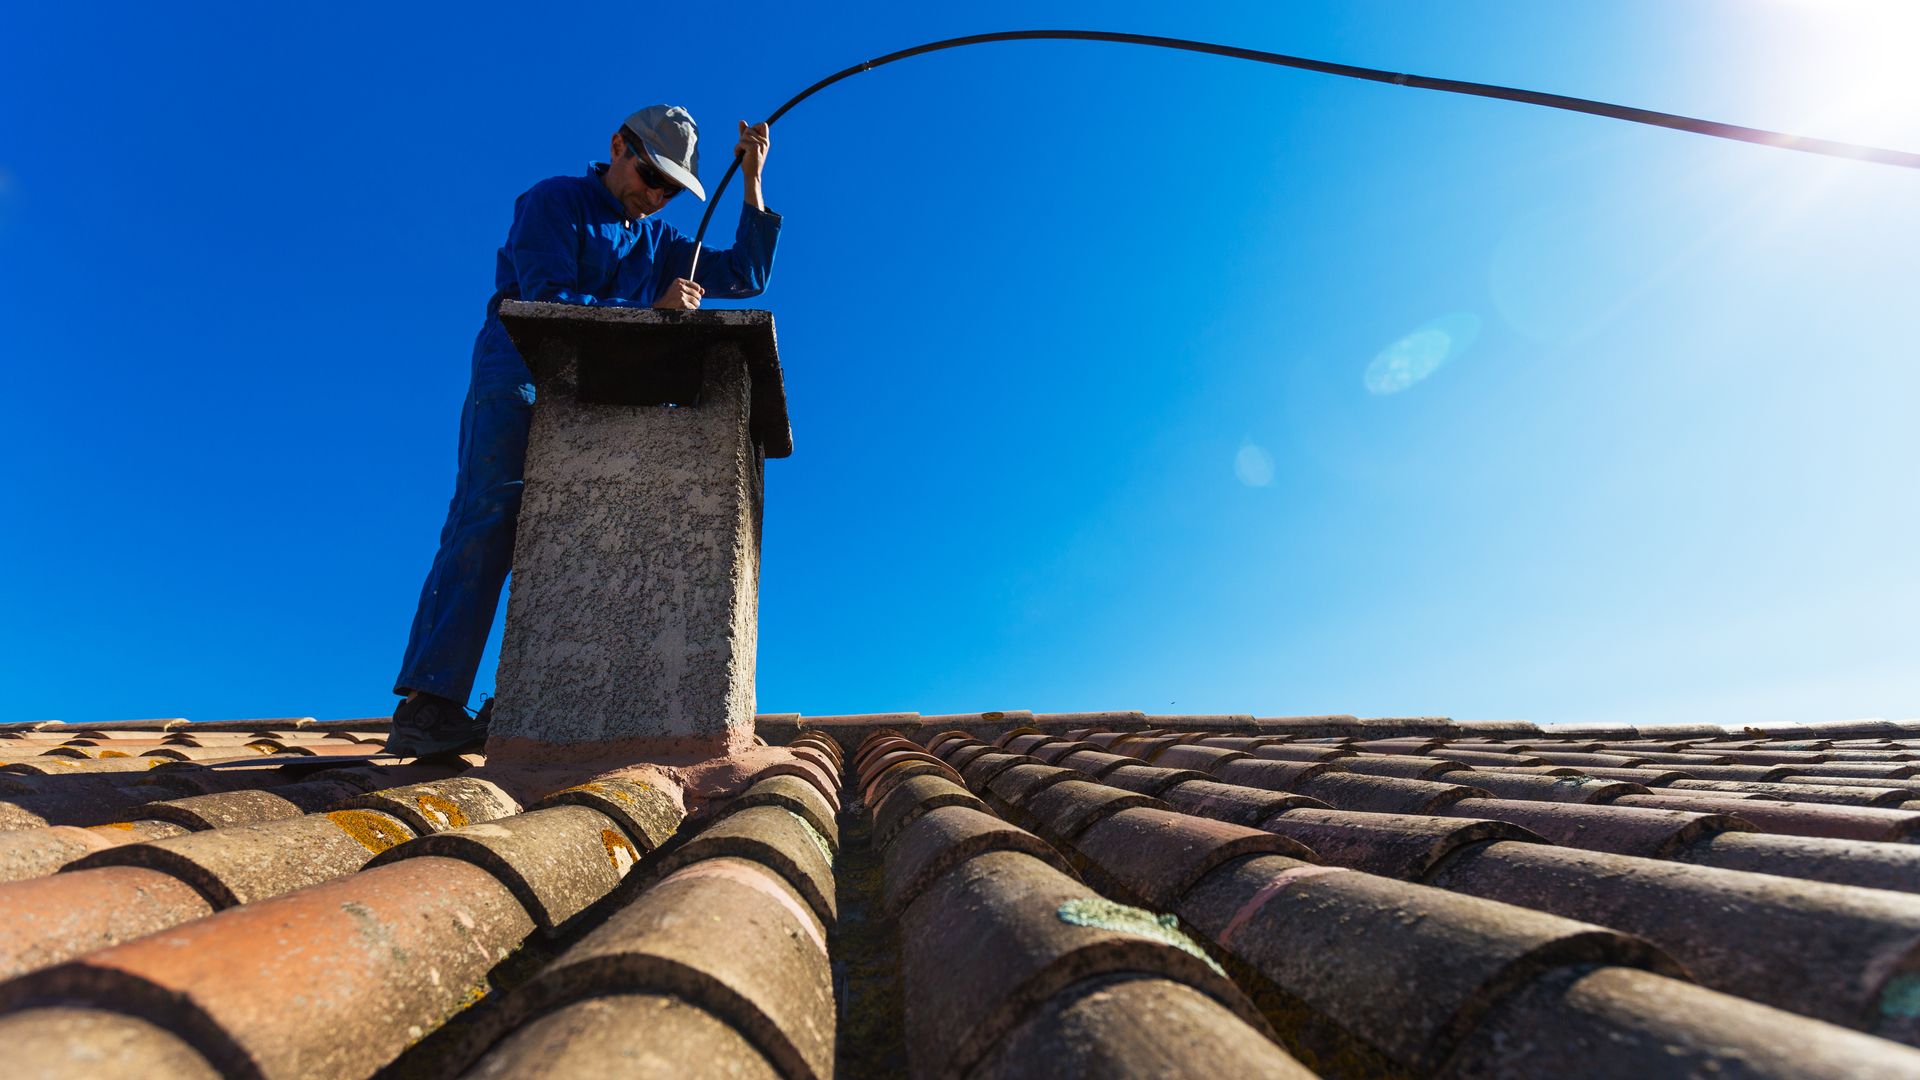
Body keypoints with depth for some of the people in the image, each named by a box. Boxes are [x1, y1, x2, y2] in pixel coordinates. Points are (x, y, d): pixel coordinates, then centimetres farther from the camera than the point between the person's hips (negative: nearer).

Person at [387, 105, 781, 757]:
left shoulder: (658, 241, 21)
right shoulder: (552, 203, 3)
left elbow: (745, 276, 15)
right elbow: (547, 302, -13)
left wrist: (752, 183, 9)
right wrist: (650, 312, -21)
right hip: (517, 386, -5)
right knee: (490, 521, -19)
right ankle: (426, 704, -21)